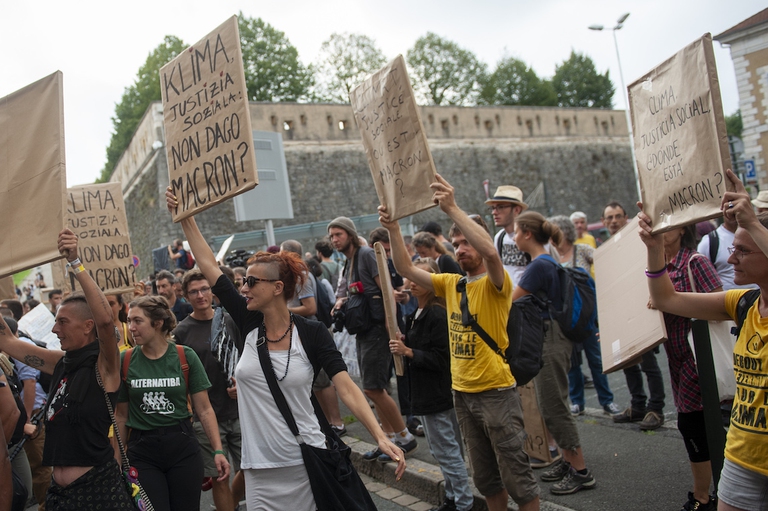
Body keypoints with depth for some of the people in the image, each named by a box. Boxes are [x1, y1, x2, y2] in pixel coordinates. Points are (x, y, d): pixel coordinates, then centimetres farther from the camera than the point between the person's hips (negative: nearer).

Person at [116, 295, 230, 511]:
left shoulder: (186, 357, -5)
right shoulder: (125, 361, -2)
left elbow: (204, 409, -2)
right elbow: (121, 415, 6)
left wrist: (218, 450, -8)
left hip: (183, 447, 0)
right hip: (142, 451, 0)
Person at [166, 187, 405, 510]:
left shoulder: (312, 334, -9)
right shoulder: (249, 325, 1)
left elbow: (347, 388, -16)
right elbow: (208, 266, 4)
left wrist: (381, 438, -27)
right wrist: (185, 217, 5)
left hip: (307, 462, -3)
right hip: (259, 468, 3)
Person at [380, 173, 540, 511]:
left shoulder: (494, 284, -11)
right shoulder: (450, 283, 8)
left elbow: (490, 251, -32)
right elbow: (406, 270, 4)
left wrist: (452, 209, -35)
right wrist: (393, 228, -9)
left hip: (496, 391, -7)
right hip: (462, 392, 7)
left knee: (516, 475, 2)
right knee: (484, 476, 19)